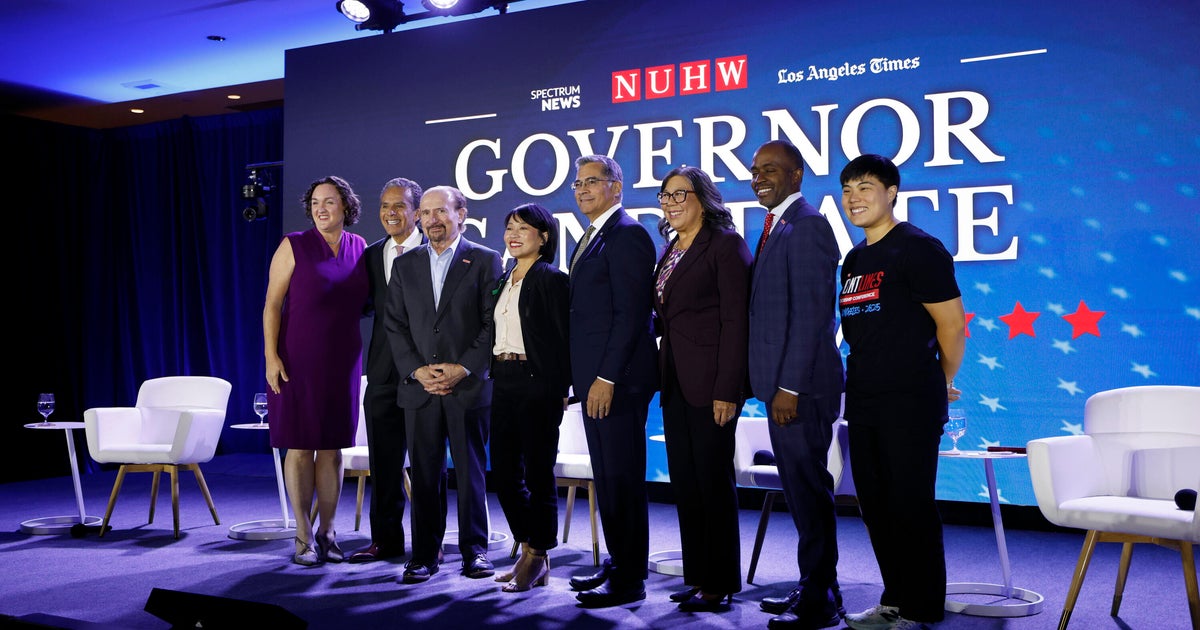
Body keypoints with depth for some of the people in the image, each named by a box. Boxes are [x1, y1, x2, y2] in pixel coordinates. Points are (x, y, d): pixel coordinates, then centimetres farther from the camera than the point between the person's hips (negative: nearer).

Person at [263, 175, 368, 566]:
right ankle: (303, 537, 10)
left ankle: (327, 531, 19)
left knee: (333, 447, 8)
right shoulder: (294, 246, -3)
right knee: (300, 447, 1)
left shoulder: (359, 248, 8)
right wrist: (271, 357, -13)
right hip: (298, 360, -3)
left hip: (342, 361, 3)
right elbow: (272, 305, -6)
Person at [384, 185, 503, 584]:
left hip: (469, 385, -3)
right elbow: (394, 324, 8)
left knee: (471, 471, 4)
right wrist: (416, 370, -5)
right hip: (419, 386, 3)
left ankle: (475, 550, 16)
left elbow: (493, 323, -3)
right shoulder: (405, 265, 13)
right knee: (423, 474, 5)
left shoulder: (485, 260, 3)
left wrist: (463, 368, -11)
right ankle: (425, 554, 14)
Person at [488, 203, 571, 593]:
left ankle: (538, 560, 13)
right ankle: (529, 552, 24)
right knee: (504, 471, 10)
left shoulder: (552, 279, -6)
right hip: (503, 381, 8)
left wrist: (561, 390, -14)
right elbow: (496, 331, 17)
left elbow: (563, 337, -10)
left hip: (537, 382, -8)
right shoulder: (504, 281, 17)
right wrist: (497, 374, 9)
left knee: (538, 472, 1)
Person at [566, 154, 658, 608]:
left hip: (618, 381, -10)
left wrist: (606, 377, -21)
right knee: (606, 477, 15)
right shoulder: (592, 238, 18)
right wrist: (582, 378, 14)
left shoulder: (627, 234, -11)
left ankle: (630, 579, 8)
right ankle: (617, 564, 26)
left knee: (623, 479, -2)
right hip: (595, 379, 10)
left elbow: (630, 314, -18)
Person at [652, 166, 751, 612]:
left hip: (709, 381, -8)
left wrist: (728, 390, -18)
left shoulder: (725, 244, -8)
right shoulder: (670, 250, 16)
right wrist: (662, 375, 9)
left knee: (713, 479, -1)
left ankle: (720, 584, 11)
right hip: (675, 381, 8)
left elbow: (735, 320, -14)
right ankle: (697, 576, 23)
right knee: (684, 481, 11)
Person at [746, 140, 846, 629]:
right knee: (800, 489, 16)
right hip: (782, 385, 10)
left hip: (801, 386, -10)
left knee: (808, 490, -1)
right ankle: (813, 588, 28)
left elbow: (810, 314, -19)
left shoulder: (807, 226, -13)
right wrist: (774, 386, 15)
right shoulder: (776, 226, 17)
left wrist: (790, 388, -21)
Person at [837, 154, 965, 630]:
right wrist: (865, 379, 17)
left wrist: (943, 384, 2)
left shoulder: (918, 248, -8)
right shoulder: (854, 260, 15)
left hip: (910, 403, -8)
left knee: (910, 505, -1)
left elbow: (952, 324, -9)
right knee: (875, 504, 12)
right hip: (863, 401, 8)